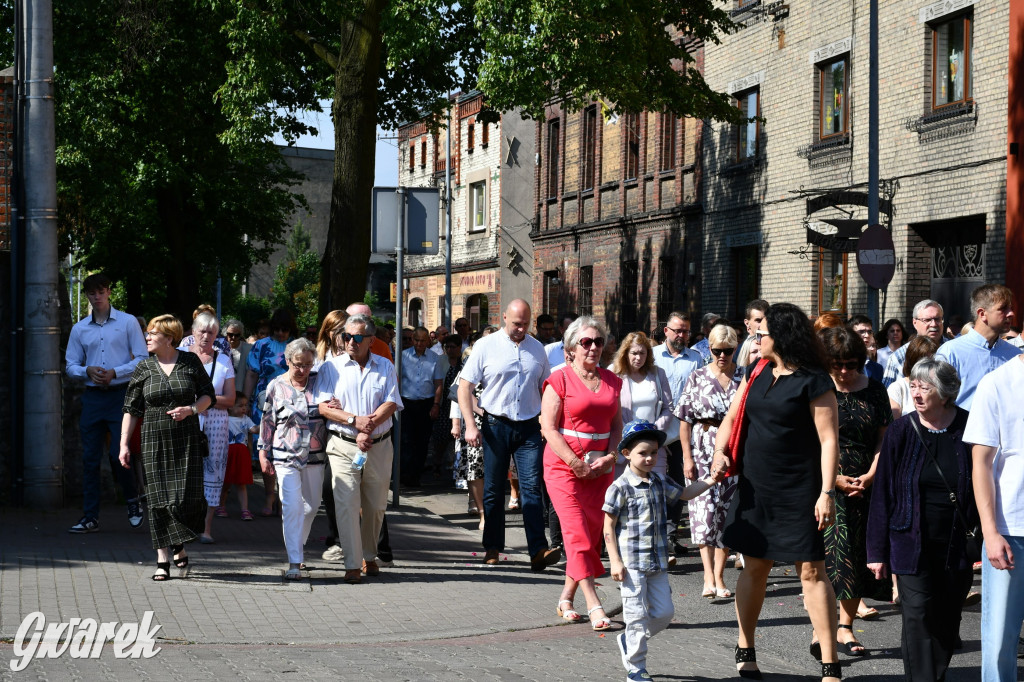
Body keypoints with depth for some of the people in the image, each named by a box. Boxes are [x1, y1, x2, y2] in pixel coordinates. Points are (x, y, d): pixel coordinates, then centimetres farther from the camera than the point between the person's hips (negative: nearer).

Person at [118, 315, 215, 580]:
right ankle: (163, 559, 5)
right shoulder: (144, 368, 5)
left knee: (187, 496, -7)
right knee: (159, 499, -1)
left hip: (187, 439, -1)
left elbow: (208, 395, 8)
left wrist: (191, 409, -12)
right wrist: (124, 444, 0)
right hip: (155, 440, 1)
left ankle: (179, 546, 19)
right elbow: (131, 409, 6)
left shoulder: (190, 362, 2)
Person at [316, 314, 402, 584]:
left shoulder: (385, 367, 8)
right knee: (347, 504, -10)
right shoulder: (331, 368, 5)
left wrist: (369, 427, -17)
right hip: (344, 445, -2)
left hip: (379, 446, 2)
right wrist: (355, 420, -17)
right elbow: (323, 407, -4)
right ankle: (353, 565, -9)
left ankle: (369, 557, 27)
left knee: (376, 506, 9)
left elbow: (391, 404, -2)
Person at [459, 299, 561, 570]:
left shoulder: (537, 349, 10)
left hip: (529, 427, 1)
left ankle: (538, 551, -12)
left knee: (532, 487, -7)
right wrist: (470, 424, -10)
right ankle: (492, 548, 17)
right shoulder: (486, 346, 0)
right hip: (496, 425, -1)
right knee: (493, 489, 6)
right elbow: (465, 386, -1)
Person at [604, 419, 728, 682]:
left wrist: (709, 481, 8)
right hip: (631, 562, -6)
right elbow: (609, 526, -9)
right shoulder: (620, 488, -11)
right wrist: (615, 561, -13)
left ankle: (628, 640, 30)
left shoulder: (659, 482, 8)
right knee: (637, 615, -1)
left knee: (664, 612, 8)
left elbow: (684, 493, 24)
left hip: (657, 561, 7)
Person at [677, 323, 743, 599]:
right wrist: (687, 457, -6)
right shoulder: (697, 378, 3)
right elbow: (685, 421, 1)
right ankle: (709, 577, -17)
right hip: (703, 452, -2)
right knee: (705, 509, -12)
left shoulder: (744, 379, 5)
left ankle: (719, 576, 13)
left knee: (727, 513, 4)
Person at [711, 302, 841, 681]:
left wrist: (827, 493, -19)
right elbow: (732, 417, 15)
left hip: (798, 492, -6)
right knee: (755, 566, 12)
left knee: (811, 571, -5)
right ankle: (745, 650, 25)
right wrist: (720, 450, -4)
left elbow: (829, 440, -12)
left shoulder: (813, 383, -10)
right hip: (754, 487, 6)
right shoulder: (756, 373, 10)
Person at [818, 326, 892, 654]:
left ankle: (846, 625, 12)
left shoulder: (874, 390, 8)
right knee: (831, 549, -12)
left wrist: (871, 475, -6)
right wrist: (834, 478, -11)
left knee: (858, 553, 4)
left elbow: (883, 437, 8)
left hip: (865, 485, 3)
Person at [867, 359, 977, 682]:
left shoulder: (968, 429, -4)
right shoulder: (901, 431, -3)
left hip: (956, 545, 1)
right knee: (918, 616, -8)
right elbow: (882, 494, -1)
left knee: (947, 620, 9)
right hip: (912, 543, -1)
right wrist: (877, 551, -2)